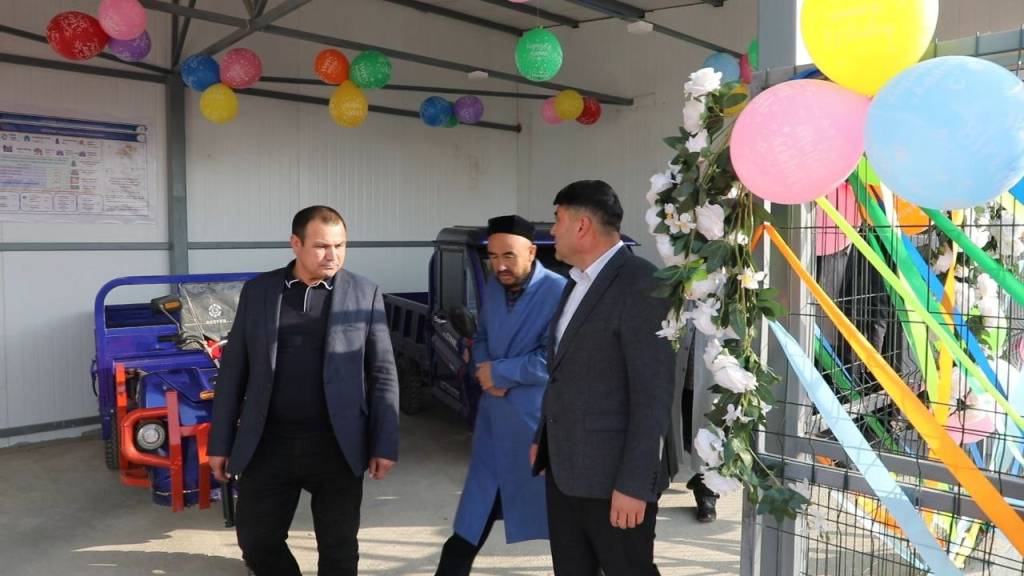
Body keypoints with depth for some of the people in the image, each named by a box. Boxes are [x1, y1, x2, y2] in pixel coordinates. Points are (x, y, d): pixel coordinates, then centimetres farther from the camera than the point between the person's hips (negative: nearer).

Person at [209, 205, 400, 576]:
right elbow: (233, 369, 6)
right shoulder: (257, 291, 3)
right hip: (268, 444, 2)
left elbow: (383, 374, -1)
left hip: (337, 447, -1)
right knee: (256, 542, 12)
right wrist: (220, 441, 5)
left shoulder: (365, 294, -2)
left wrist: (384, 445, -4)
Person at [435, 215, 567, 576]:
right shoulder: (492, 288, 7)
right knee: (473, 520, 15)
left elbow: (553, 360, -21)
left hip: (540, 423, -5)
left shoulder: (559, 292, -16)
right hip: (494, 420, 6)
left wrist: (497, 372, -11)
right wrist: (487, 375, -5)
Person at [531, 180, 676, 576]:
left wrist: (634, 483, -19)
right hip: (564, 468, 8)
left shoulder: (642, 285, -17)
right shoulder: (577, 282, 12)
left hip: (612, 473, -8)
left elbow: (653, 394, -19)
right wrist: (544, 438, 18)